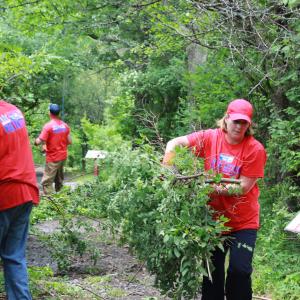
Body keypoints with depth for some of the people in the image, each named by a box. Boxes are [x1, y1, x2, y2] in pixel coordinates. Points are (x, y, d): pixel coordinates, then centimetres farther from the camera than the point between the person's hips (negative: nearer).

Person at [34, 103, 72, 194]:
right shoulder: (65, 125, 3)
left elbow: (39, 141, -19)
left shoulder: (48, 126, -16)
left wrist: (35, 141, 2)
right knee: (59, 180, 17)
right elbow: (70, 141, 6)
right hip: (63, 156, 7)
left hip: (53, 158, -7)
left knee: (47, 182, -7)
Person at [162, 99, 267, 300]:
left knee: (240, 269, -7)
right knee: (212, 269, 11)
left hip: (244, 221, -2)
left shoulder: (255, 149, -12)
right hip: (214, 218, 2)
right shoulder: (210, 138, -6)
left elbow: (244, 187, -15)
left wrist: (217, 188, -27)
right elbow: (174, 144, -7)